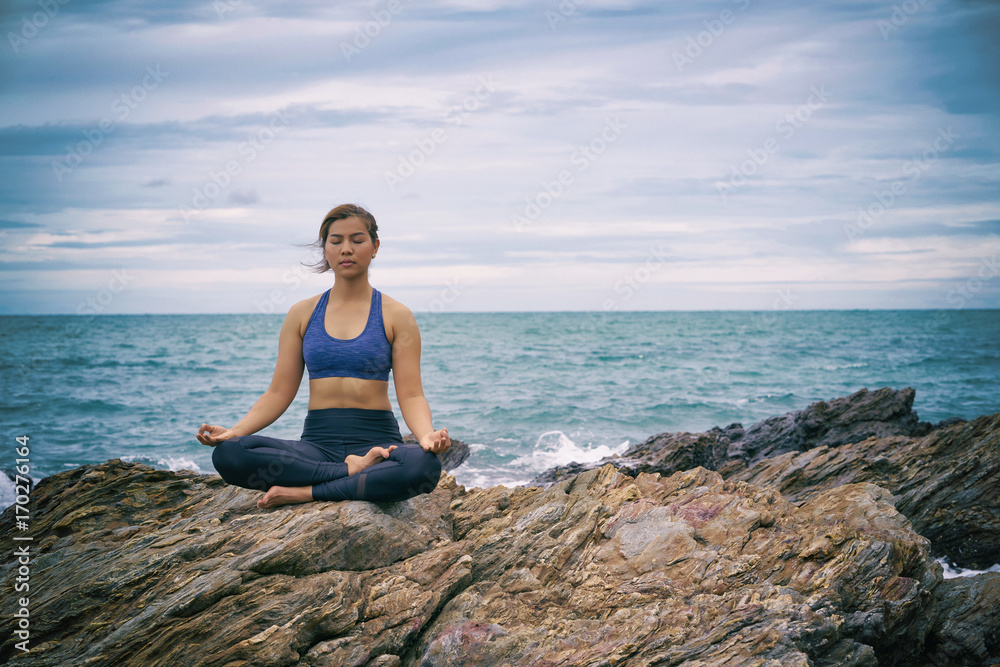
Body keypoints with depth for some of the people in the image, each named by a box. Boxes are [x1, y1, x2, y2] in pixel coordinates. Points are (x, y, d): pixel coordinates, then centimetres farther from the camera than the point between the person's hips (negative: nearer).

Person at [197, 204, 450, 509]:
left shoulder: (395, 316, 5)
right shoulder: (302, 314, 12)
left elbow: (410, 395, -1)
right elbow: (279, 393, 9)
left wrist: (426, 434, -23)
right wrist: (234, 431, -8)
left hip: (377, 439, -2)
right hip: (317, 442, 2)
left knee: (423, 465, -39)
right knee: (228, 455, -28)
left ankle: (305, 492, -23)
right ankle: (355, 471, -22)